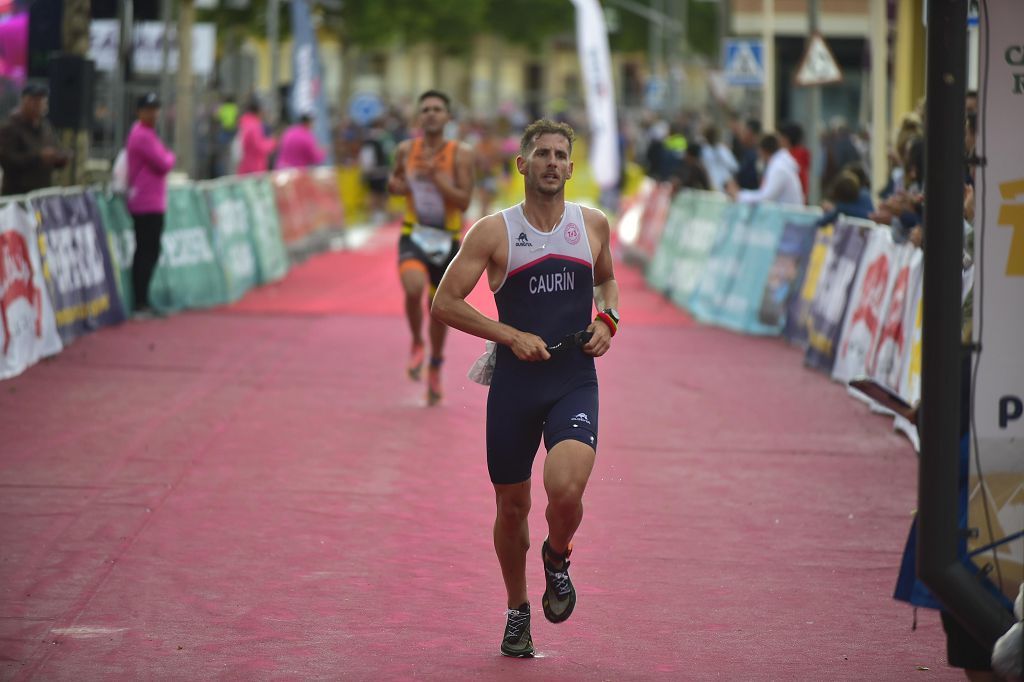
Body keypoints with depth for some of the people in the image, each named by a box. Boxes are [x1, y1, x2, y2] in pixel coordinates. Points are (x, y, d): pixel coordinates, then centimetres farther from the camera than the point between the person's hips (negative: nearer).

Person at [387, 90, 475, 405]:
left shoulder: (461, 154, -9)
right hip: (414, 235, 0)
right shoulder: (406, 150, -1)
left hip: (447, 239, 0)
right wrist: (395, 184, -5)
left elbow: (464, 201, -16)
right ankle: (417, 343, -1)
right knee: (413, 288, -29)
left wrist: (435, 175, -25)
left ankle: (435, 367, 36)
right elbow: (396, 180, 18)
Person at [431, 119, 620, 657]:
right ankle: (517, 611, 32)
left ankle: (557, 558, 12)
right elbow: (444, 304, -2)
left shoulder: (593, 224, 6)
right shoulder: (493, 232, -3)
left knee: (565, 489, -23)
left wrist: (607, 320, 5)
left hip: (575, 384, 0)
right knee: (512, 507, 8)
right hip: (514, 387, 0)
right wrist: (513, 336, -11)